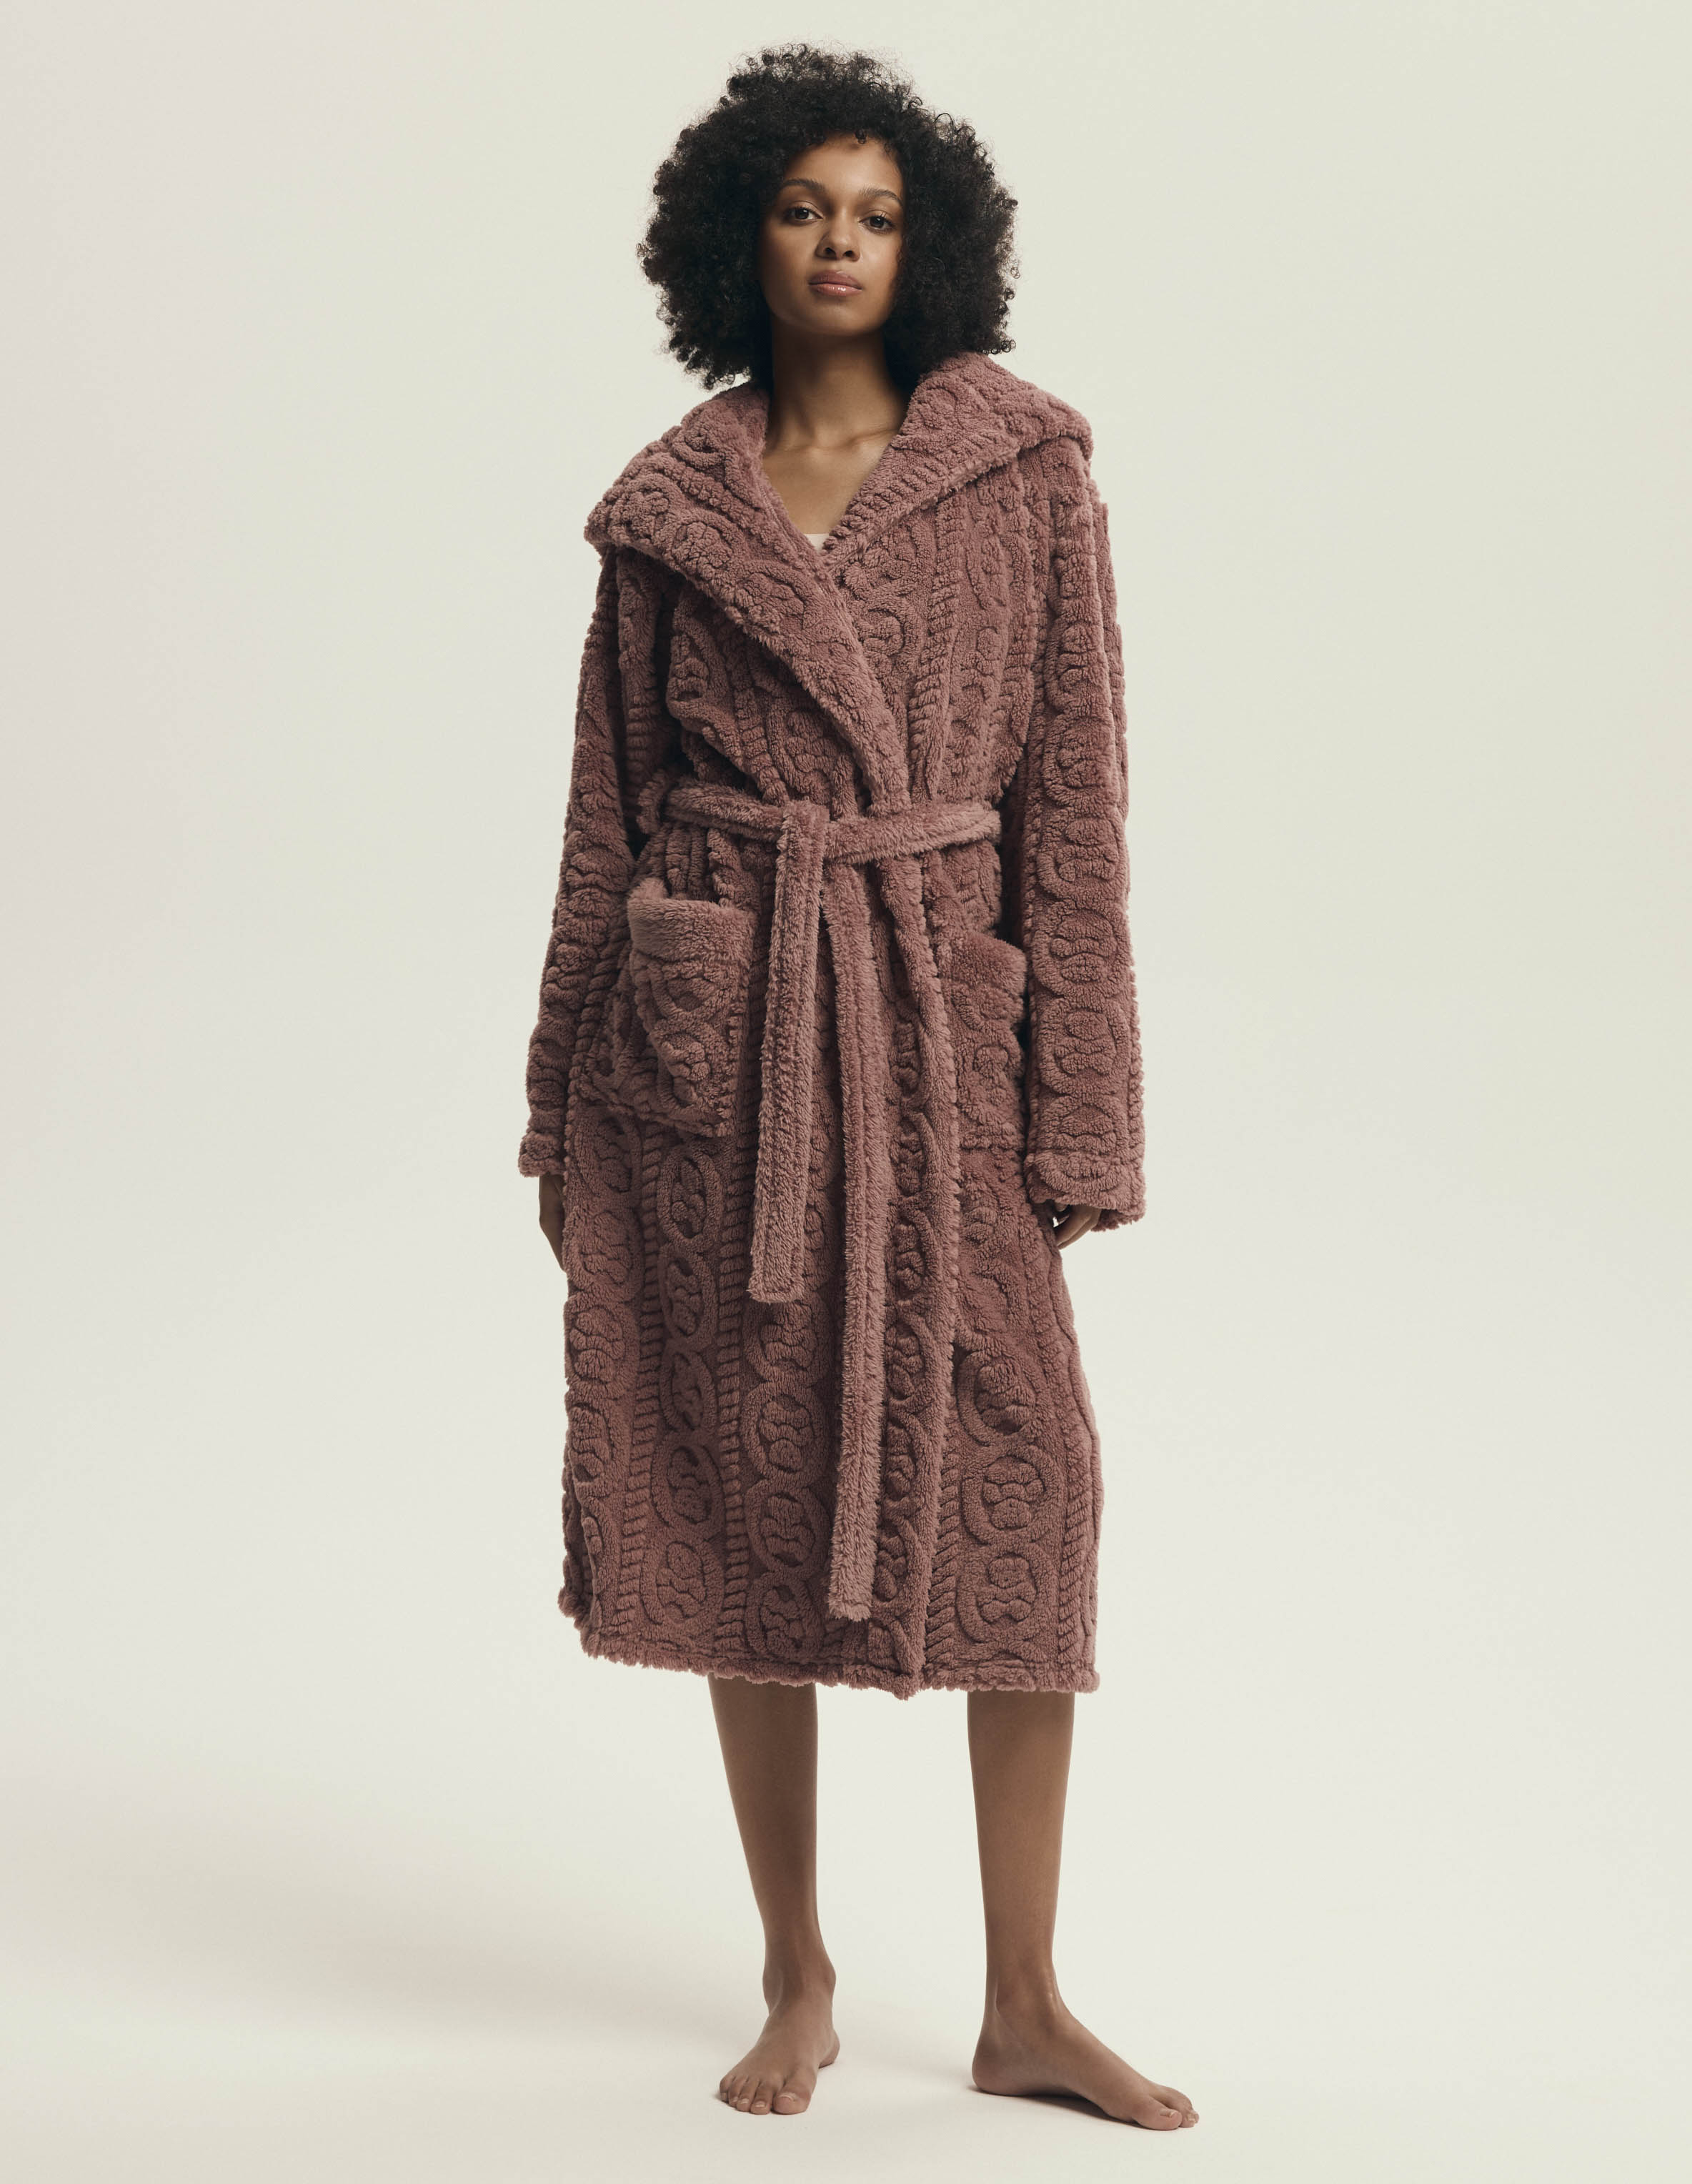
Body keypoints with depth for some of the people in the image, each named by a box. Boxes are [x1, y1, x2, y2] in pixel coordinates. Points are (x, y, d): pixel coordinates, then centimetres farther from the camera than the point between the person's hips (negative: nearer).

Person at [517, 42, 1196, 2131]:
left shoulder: (1026, 473, 2)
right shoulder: (671, 507, 6)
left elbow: (1072, 795, 0)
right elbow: (609, 813, 10)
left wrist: (1078, 1111, -4)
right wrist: (561, 1110, 9)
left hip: (931, 1021, -1)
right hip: (708, 1031, 1)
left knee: (1015, 1487, -5)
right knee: (746, 1493, 5)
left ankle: (1026, 2010, 9)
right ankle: (796, 1980, 20)